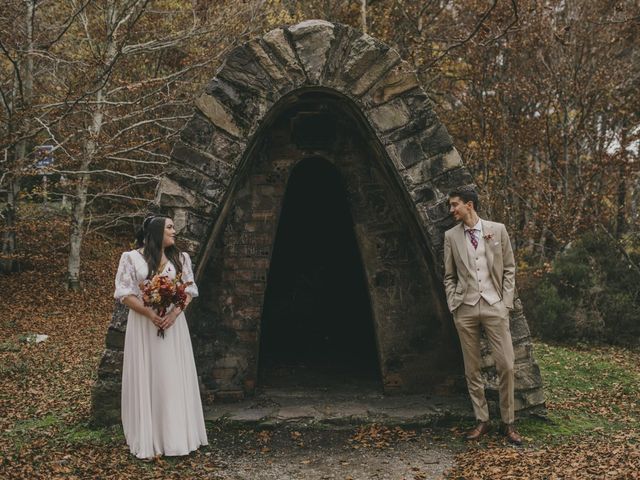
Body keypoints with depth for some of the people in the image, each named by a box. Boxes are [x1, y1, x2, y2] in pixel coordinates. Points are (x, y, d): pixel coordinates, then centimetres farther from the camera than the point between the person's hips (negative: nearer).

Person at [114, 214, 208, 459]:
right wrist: (149, 313, -18)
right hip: (143, 325, -2)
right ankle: (147, 439, 10)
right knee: (145, 379, 0)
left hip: (173, 324, 3)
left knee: (175, 378, 3)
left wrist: (174, 313, -12)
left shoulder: (180, 258, 9)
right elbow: (124, 294, -5)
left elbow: (189, 291, 6)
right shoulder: (131, 258, 0)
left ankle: (175, 436, 13)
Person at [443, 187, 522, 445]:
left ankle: (508, 423, 11)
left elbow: (509, 269, 5)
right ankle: (482, 421, 16)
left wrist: (506, 303, -2)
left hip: (494, 305, -1)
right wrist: (453, 305, 1)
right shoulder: (451, 236, 6)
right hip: (465, 308, 1)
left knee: (506, 365, -3)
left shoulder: (497, 230, 3)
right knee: (472, 368, 5)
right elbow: (449, 276, 10)